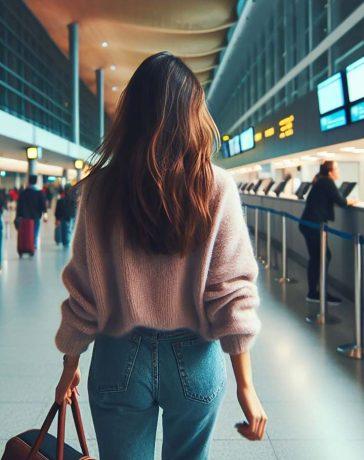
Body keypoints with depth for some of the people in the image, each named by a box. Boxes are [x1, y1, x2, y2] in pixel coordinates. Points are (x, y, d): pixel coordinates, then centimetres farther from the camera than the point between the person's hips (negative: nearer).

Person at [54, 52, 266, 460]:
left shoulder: (100, 187, -9)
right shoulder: (217, 188, -11)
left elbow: (83, 291, -5)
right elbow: (231, 292, -12)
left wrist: (70, 366, 9)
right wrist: (245, 386, -4)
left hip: (120, 360, 0)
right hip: (193, 361, 1)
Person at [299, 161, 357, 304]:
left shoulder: (321, 181, 17)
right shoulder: (327, 182, -9)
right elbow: (341, 201, -9)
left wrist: (345, 200, 12)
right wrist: (350, 201, 9)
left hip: (308, 223, 9)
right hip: (314, 224, -9)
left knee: (315, 258, 12)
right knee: (324, 256, -3)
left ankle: (312, 292, 17)